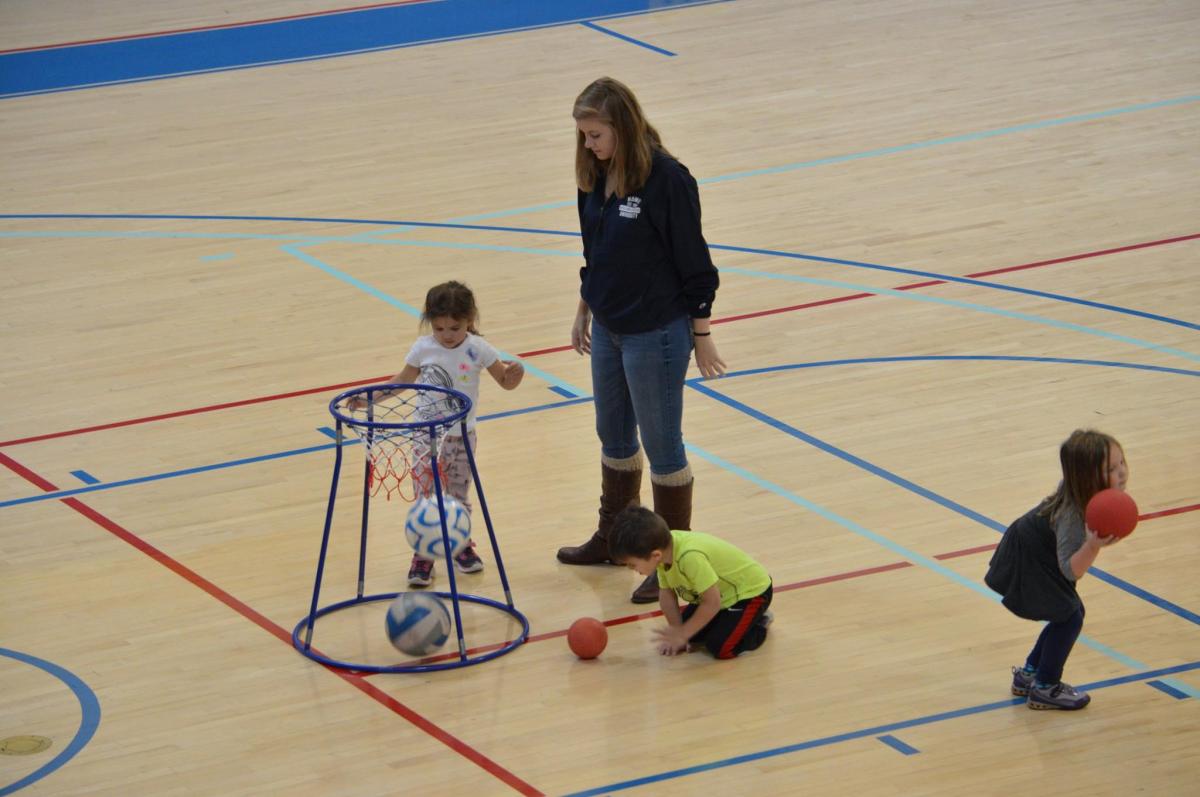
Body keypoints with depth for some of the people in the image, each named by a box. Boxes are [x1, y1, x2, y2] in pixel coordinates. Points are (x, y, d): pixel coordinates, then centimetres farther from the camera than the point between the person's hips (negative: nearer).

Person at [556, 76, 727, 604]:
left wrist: (701, 335, -12)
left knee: (662, 447, 3)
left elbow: (694, 263, -15)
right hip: (609, 331, 8)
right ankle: (613, 537, 39)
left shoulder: (665, 179, -21)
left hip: (656, 335, -8)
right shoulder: (596, 177, 1)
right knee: (614, 438, 21)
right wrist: (584, 313, 20)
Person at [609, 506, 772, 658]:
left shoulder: (690, 557, -41)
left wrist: (682, 634, -22)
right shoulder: (663, 547, -16)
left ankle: (758, 625, 7)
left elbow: (711, 603, -32)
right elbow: (666, 593, -4)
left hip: (750, 590, -8)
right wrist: (677, 631, -9)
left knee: (721, 648, -19)